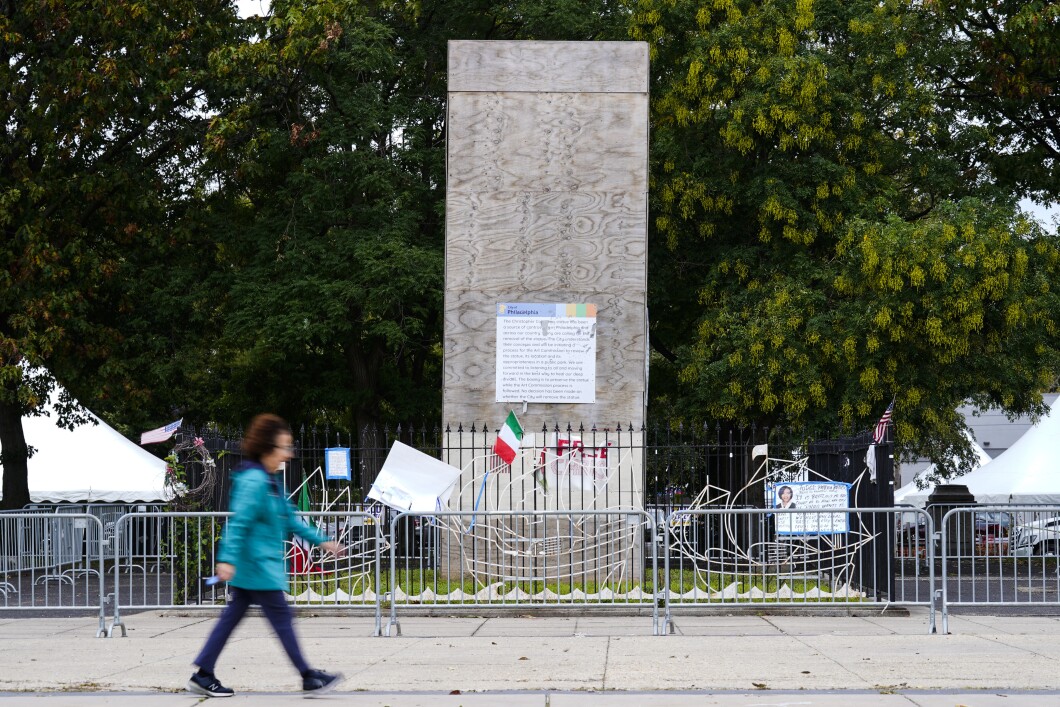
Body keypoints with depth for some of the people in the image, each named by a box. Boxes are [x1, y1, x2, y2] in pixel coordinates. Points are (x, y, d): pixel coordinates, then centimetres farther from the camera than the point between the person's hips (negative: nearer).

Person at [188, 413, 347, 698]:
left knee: (231, 617, 11)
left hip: (253, 566, 10)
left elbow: (289, 520, 22)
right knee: (281, 617, -4)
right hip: (257, 565, -10)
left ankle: (203, 675, 14)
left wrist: (320, 541, 21)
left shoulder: (271, 480, 15)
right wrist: (228, 559, -30)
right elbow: (239, 521, -24)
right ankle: (309, 678, 3)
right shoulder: (253, 480, -17)